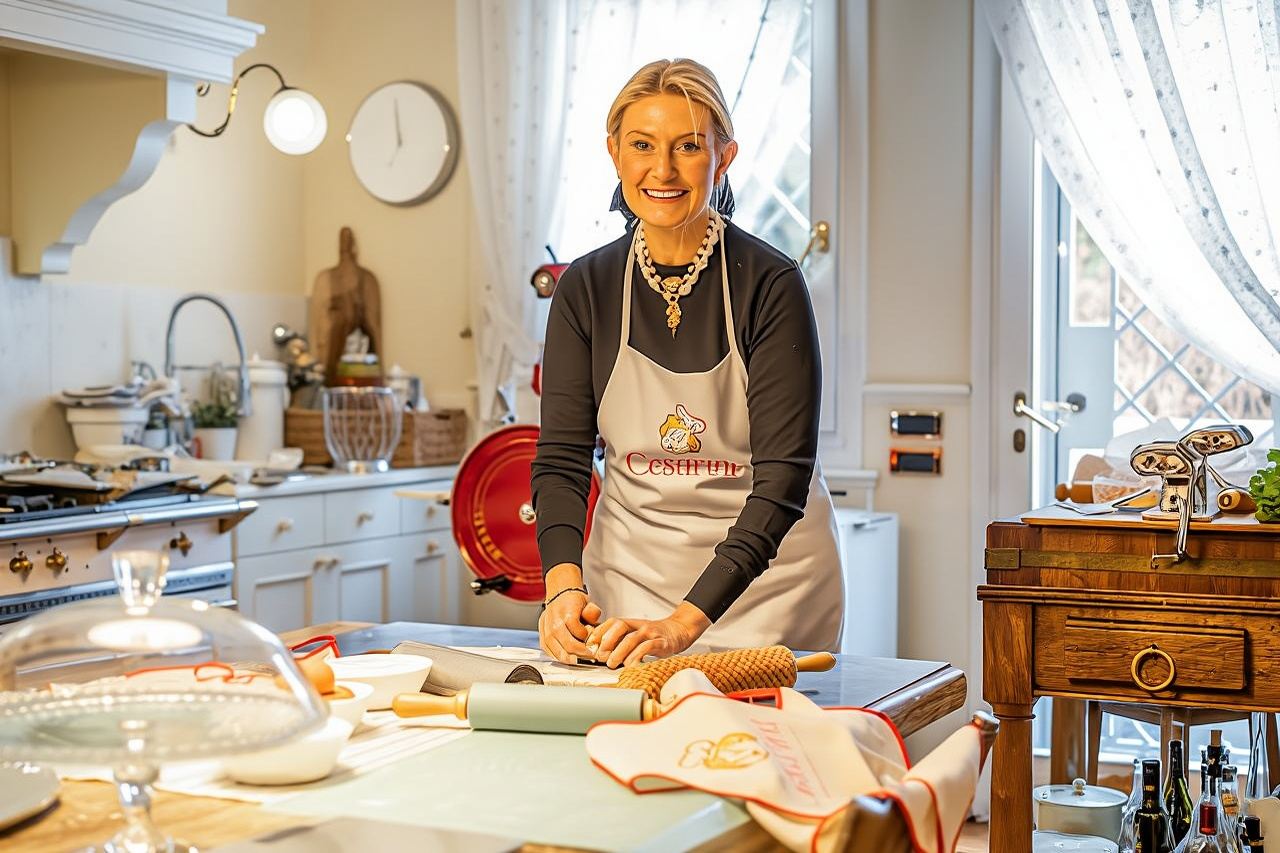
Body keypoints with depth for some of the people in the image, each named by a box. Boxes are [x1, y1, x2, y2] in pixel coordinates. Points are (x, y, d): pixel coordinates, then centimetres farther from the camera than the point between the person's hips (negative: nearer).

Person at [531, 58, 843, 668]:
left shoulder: (771, 284, -14)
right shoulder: (586, 288, -3)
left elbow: (784, 474, -20)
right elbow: (561, 456, -4)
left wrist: (686, 620, -29)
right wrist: (565, 585, -22)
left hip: (764, 573, -2)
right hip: (630, 567, 3)